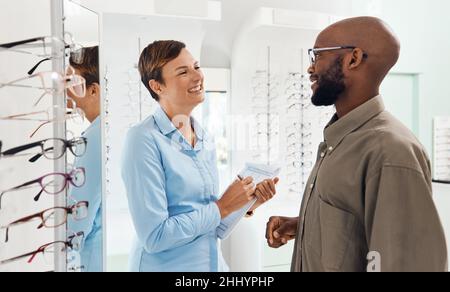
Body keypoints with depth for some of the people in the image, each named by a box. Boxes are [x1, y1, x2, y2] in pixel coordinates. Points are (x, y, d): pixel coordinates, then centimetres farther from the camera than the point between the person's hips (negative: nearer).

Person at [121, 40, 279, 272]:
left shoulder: (206, 140, 1)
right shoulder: (145, 140, -19)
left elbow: (209, 221, 8)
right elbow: (154, 237, -22)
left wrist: (248, 202, -7)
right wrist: (223, 207, -17)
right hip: (165, 265, -6)